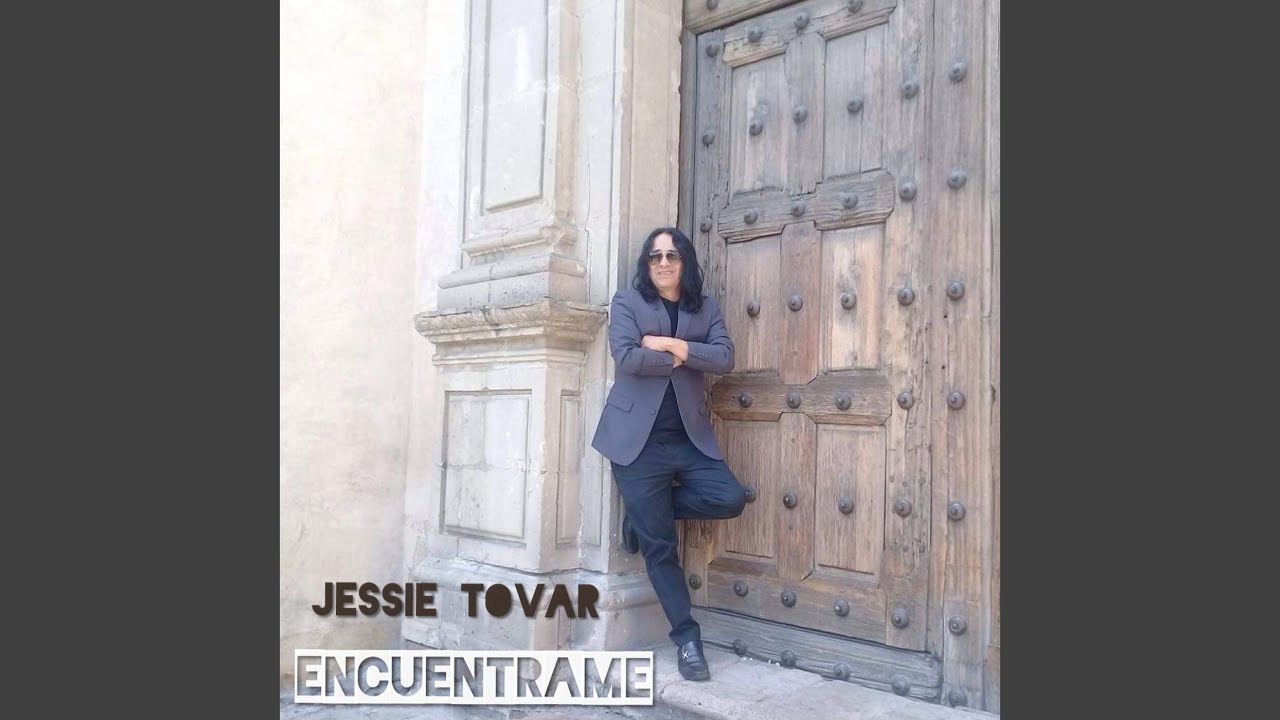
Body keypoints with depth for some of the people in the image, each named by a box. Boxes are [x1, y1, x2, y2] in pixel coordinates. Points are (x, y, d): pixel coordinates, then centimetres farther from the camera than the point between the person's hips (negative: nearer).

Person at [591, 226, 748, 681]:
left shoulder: (705, 308, 12)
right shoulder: (627, 301, 4)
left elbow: (724, 358, -4)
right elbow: (626, 357, -12)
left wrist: (671, 344, -12)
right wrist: (680, 359, -5)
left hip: (689, 436, 4)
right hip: (638, 438, -3)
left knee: (729, 499, -16)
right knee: (659, 544, -1)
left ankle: (646, 510, 9)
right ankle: (686, 638, 14)